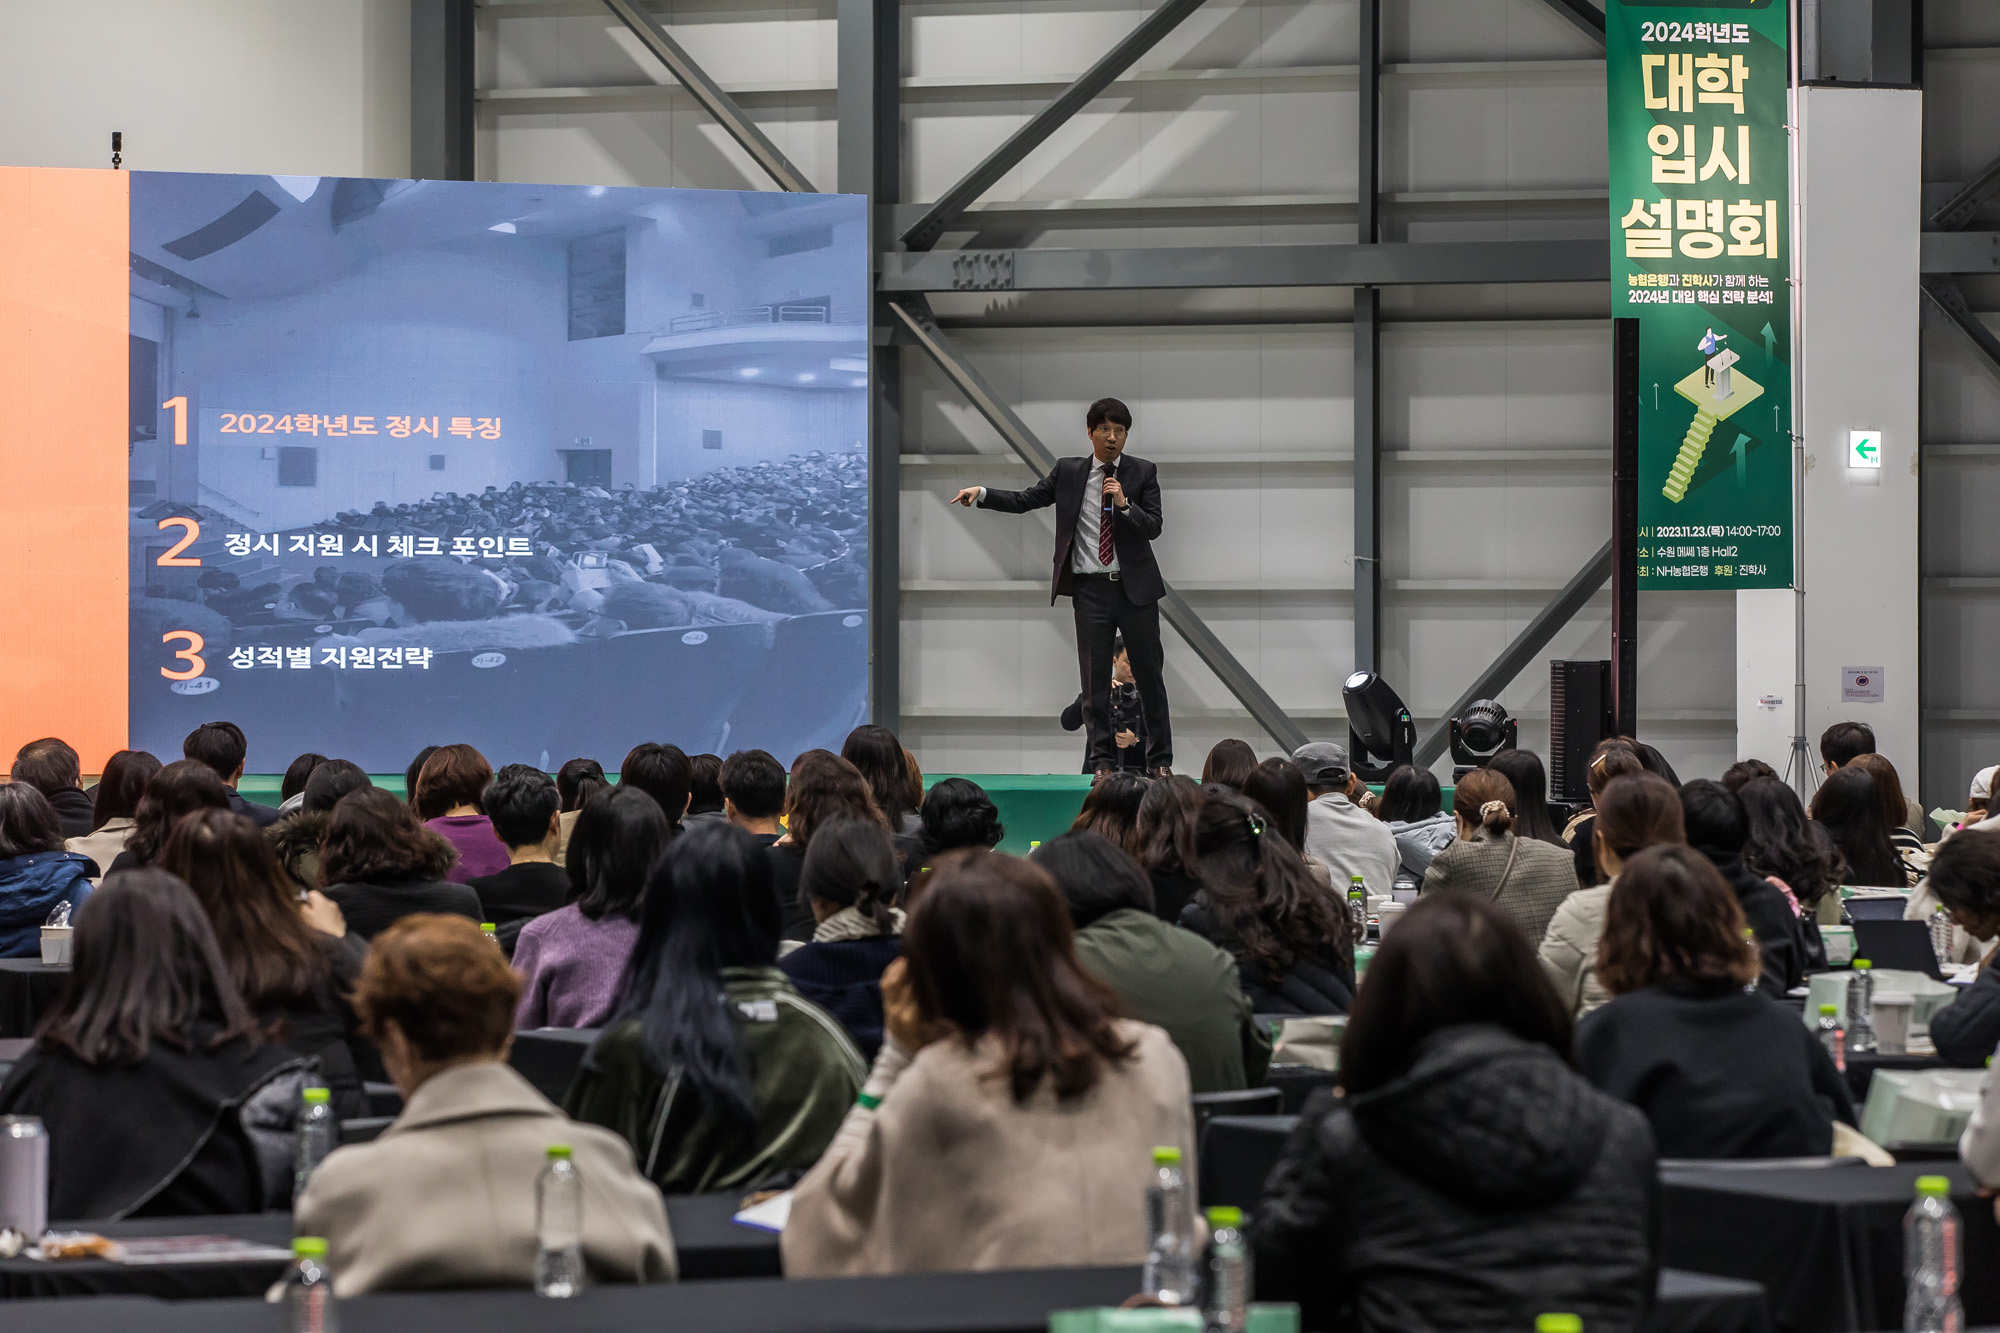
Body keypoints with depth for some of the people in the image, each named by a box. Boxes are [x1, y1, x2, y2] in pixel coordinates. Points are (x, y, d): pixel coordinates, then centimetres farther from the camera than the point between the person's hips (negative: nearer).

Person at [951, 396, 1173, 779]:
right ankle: (1103, 761, 7)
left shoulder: (1143, 473, 1)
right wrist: (981, 494, -6)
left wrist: (1124, 503, -21)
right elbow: (1024, 500, 6)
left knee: (1149, 675, 4)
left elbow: (1153, 528, -5)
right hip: (1091, 589, 1)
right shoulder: (1068, 472, 5)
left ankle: (1160, 760, 13)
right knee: (1094, 679, 1)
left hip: (1135, 589, -1)